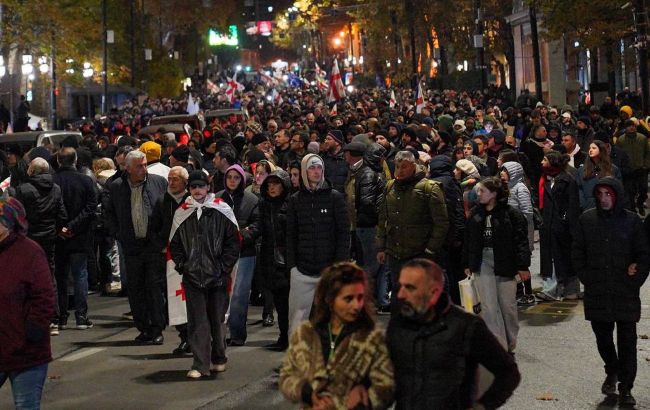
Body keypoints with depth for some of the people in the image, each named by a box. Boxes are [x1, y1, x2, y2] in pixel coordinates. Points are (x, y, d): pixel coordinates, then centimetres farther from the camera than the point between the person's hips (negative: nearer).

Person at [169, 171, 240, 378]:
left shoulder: (221, 210, 1)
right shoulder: (182, 213, 7)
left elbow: (233, 242, 2)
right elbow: (174, 244, 14)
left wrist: (225, 267, -4)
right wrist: (182, 265, 2)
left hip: (217, 276, -1)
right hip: (192, 276, 1)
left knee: (217, 319, 9)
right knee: (197, 321, -3)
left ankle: (219, 359, 27)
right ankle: (200, 365, -1)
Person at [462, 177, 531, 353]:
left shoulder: (511, 214, -7)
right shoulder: (476, 214, 8)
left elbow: (521, 241, -8)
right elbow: (468, 240, 15)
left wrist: (522, 266, -13)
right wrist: (467, 264, 14)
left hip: (505, 262, -4)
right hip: (483, 261, 4)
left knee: (507, 305, 7)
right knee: (488, 307, -4)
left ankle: (510, 345, 24)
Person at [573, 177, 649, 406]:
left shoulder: (631, 221, -3)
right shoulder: (586, 220, 2)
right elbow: (577, 252, 9)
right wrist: (586, 277, 0)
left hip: (626, 293, -2)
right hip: (597, 293, 2)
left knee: (627, 341, 0)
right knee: (602, 336, 14)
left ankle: (625, 388, 7)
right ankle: (612, 372, 38)